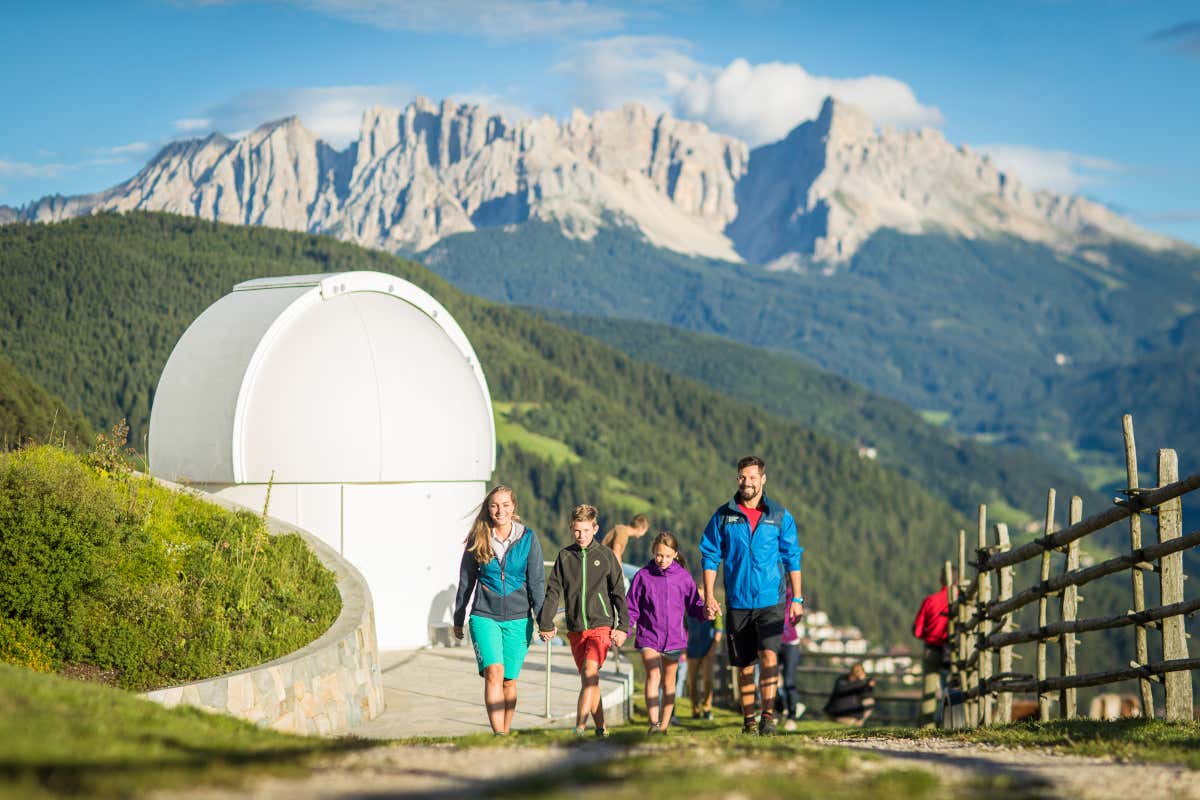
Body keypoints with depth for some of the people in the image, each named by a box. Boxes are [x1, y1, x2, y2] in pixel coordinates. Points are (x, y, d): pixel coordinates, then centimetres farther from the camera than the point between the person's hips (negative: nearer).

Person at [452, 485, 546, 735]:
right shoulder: (478, 539, 1)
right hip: (484, 616, -1)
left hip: (518, 618, 1)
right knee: (493, 673, -18)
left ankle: (506, 731, 23)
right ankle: (498, 735, -22)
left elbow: (536, 581, -1)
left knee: (509, 680, 6)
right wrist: (458, 619, 15)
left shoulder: (528, 538, -1)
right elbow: (466, 581, 10)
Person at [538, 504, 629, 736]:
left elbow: (619, 593, 6)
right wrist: (546, 624, 0)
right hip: (575, 629, 3)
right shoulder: (565, 556, 7)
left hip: (601, 625, -3)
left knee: (591, 669, -22)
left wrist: (623, 626, 1)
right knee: (588, 679, 8)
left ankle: (580, 725, -27)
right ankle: (600, 726, 19)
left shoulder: (605, 555, 3)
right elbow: (553, 592, 7)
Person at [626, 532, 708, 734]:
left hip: (674, 637, 2)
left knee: (668, 682, 11)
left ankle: (664, 724, 21)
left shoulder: (683, 577, 1)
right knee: (652, 675, -20)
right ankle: (654, 723, -28)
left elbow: (693, 605, 6)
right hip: (648, 636, -2)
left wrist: (704, 611, -14)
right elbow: (632, 608, 2)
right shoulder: (643, 576, -1)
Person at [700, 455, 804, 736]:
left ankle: (768, 715, -14)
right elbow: (710, 557, 7)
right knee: (743, 664, 7)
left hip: (770, 602, -1)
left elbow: (792, 559, 7)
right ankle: (748, 719, 17)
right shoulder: (724, 516, 4)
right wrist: (709, 596, -1)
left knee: (769, 654, -18)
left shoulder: (780, 516, 4)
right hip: (737, 603, 1)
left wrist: (796, 599, 3)